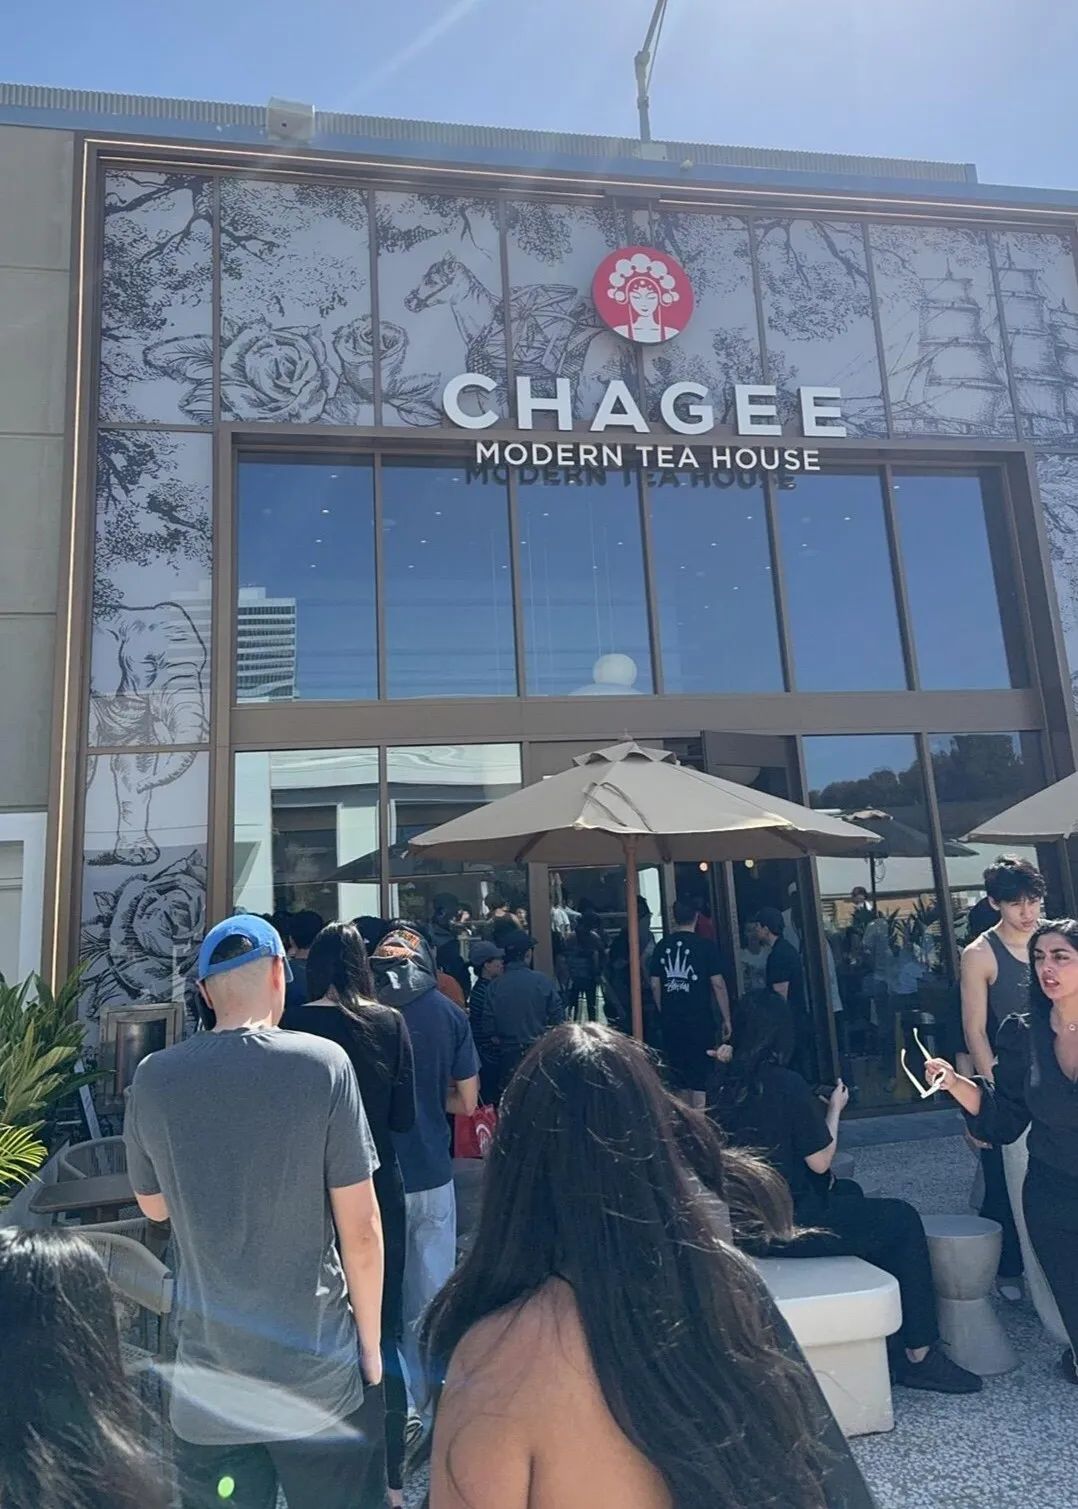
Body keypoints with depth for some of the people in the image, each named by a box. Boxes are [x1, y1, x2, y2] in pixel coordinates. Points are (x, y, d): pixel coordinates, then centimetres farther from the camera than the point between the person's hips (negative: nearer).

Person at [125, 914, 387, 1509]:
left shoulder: (153, 1078, -7)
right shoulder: (321, 1063, -16)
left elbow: (154, 1205, 11)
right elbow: (360, 1229, -11)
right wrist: (371, 1345, 2)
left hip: (207, 1377, 3)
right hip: (319, 1371, -2)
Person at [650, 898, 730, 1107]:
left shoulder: (662, 946, 3)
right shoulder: (705, 946, -7)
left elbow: (655, 985, 6)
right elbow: (718, 984, -7)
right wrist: (726, 1019, 0)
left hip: (671, 1021, 4)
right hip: (699, 1020, -4)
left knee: (680, 1077, 16)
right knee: (701, 1078, 1)